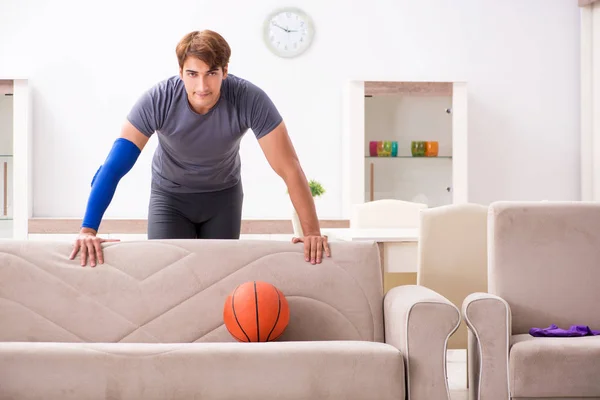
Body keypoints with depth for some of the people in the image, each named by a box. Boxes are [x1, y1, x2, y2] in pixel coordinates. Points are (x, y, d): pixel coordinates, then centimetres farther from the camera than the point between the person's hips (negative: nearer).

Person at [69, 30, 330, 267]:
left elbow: (289, 168, -29)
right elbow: (114, 166, -31)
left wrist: (312, 232, -34)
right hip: (169, 195, -1)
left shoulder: (250, 100, -31)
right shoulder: (157, 100, -31)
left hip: (223, 195, 1)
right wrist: (88, 230, -39)